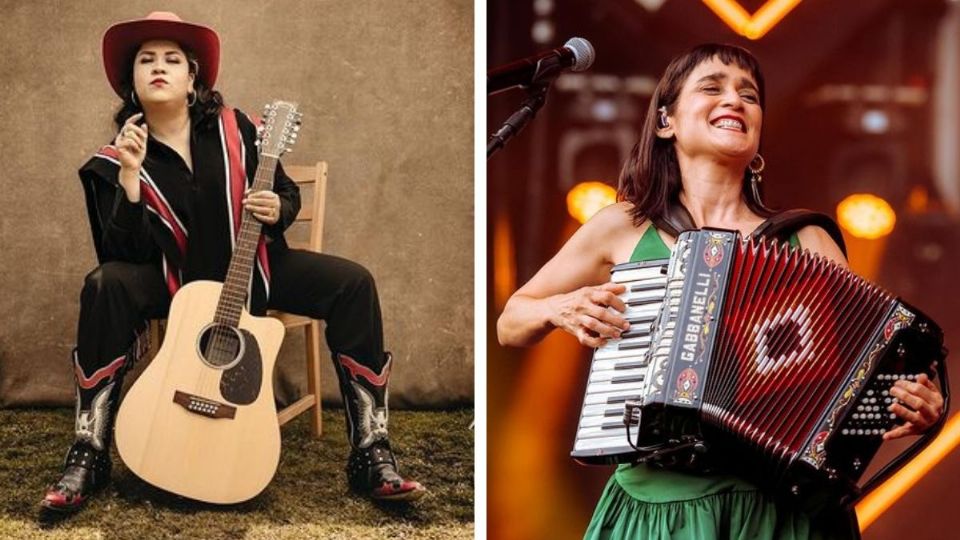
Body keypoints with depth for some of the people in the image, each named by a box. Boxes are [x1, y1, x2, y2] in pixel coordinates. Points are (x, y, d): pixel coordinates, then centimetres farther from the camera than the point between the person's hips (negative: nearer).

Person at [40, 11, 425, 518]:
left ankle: (371, 455, -20)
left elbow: (288, 195, 6)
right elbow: (125, 256, -18)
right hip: (174, 281, -2)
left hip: (251, 268, 2)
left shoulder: (232, 129, -3)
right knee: (106, 285, -32)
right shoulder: (117, 159, -8)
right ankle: (89, 454, -26)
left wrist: (277, 210, -18)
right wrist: (130, 175, -27)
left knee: (352, 283, -20)